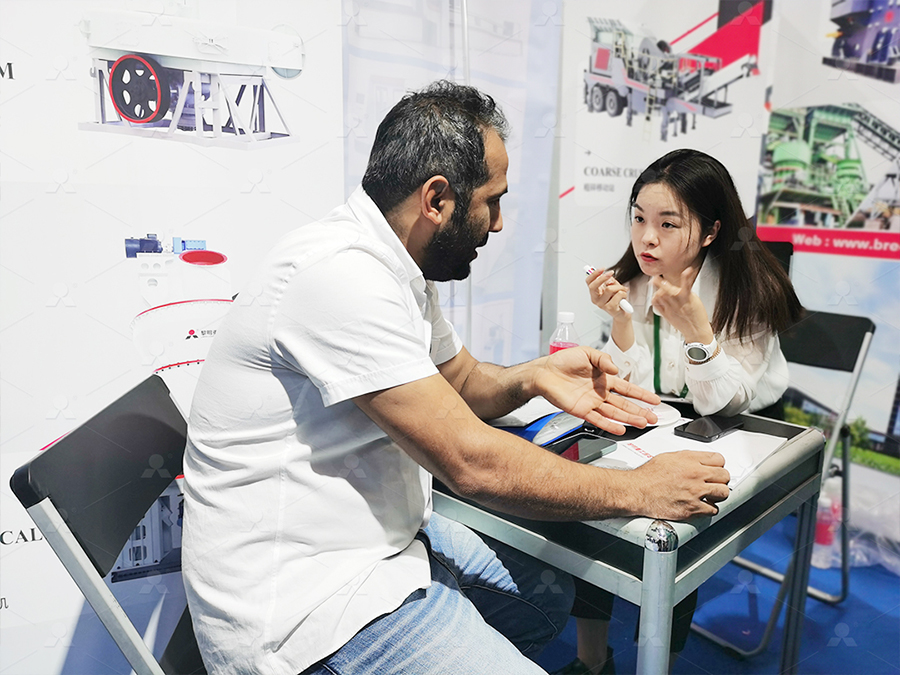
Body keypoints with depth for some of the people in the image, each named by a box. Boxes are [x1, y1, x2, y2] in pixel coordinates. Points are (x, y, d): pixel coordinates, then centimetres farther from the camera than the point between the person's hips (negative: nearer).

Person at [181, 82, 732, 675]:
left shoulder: (401, 271, 5)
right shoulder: (343, 275, -26)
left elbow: (462, 383, 18)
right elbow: (471, 461, -27)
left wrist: (532, 377, -5)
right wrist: (640, 489, -15)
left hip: (384, 534, 9)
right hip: (301, 593, -9)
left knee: (550, 599, 18)